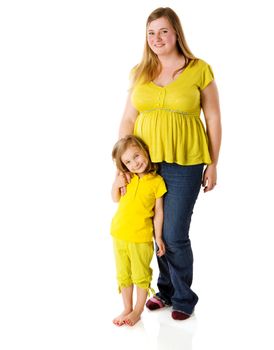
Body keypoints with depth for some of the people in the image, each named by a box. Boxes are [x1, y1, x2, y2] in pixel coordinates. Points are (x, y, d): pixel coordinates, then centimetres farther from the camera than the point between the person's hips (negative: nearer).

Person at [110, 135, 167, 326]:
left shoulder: (157, 181, -10)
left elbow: (158, 212, -6)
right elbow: (116, 199, 15)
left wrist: (158, 237, -4)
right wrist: (116, 183, -4)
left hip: (141, 237, -5)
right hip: (119, 234, 5)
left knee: (141, 275, 10)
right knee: (123, 275, 16)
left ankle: (138, 311, 26)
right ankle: (127, 309, 32)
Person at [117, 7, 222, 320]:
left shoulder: (199, 70, -3)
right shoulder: (140, 72, 6)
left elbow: (213, 119, 0)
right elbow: (128, 119, 5)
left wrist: (212, 165, 0)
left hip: (183, 165, -3)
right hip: (146, 162, 4)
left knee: (175, 235, -2)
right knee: (157, 232, 13)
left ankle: (183, 298, 22)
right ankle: (166, 289, 34)